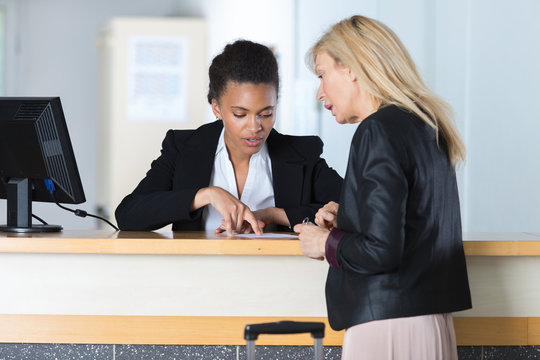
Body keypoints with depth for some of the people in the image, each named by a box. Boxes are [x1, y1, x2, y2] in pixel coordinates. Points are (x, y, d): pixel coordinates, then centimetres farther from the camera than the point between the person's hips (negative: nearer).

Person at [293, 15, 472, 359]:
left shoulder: (379, 131, -13)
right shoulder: (426, 126, 14)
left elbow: (381, 251, -19)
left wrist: (326, 243, -2)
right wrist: (348, 218, 14)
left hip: (388, 327, -9)